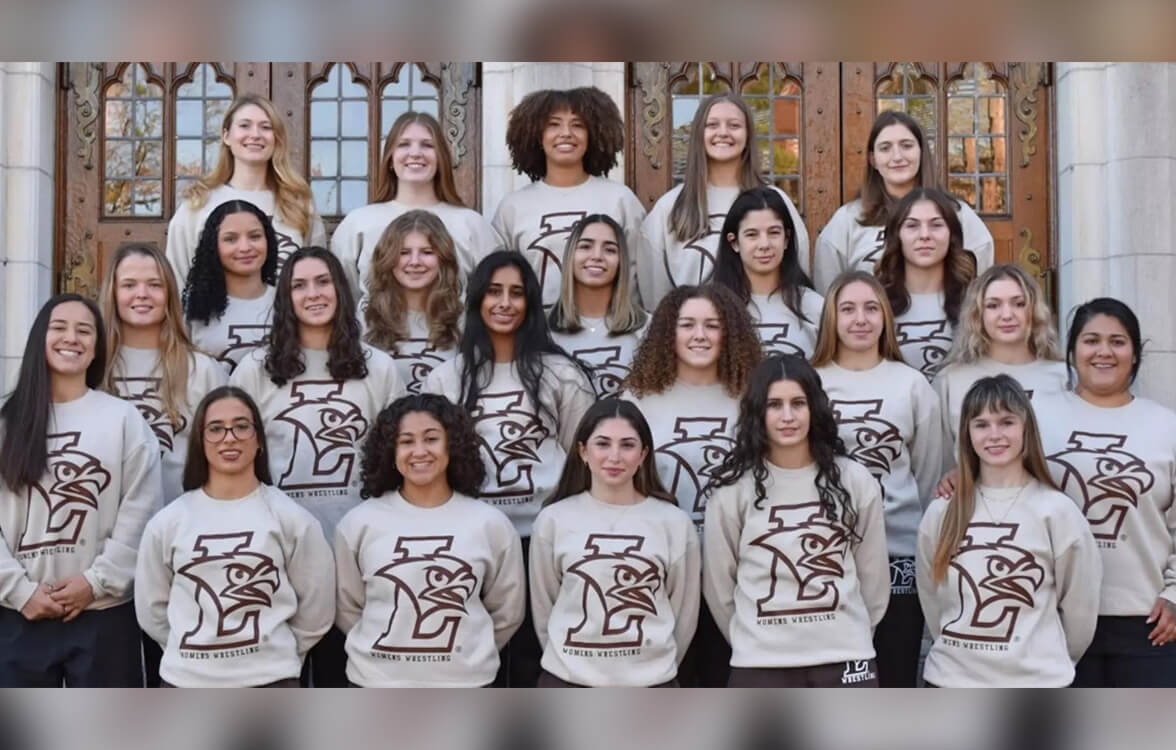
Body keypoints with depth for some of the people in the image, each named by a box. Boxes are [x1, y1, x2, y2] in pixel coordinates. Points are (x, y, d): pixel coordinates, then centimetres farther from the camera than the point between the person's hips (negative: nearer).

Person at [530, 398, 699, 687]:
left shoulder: (674, 522, -3)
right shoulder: (553, 519, -3)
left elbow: (684, 612, 4)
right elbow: (543, 607, 5)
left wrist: (659, 666, 9)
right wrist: (564, 661, 8)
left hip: (648, 685, 0)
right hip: (567, 682, 0)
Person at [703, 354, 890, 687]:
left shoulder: (854, 480, 0)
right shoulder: (733, 487, -4)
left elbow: (873, 573, 9)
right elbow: (718, 581, 4)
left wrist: (856, 634, 14)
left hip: (843, 657, 1)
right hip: (760, 664, -1)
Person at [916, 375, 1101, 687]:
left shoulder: (1056, 510, -7)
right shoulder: (942, 511, 1)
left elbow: (1080, 606, 1)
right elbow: (930, 597, 8)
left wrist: (1051, 661, 11)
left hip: (1034, 684, -2)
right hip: (950, 680, 3)